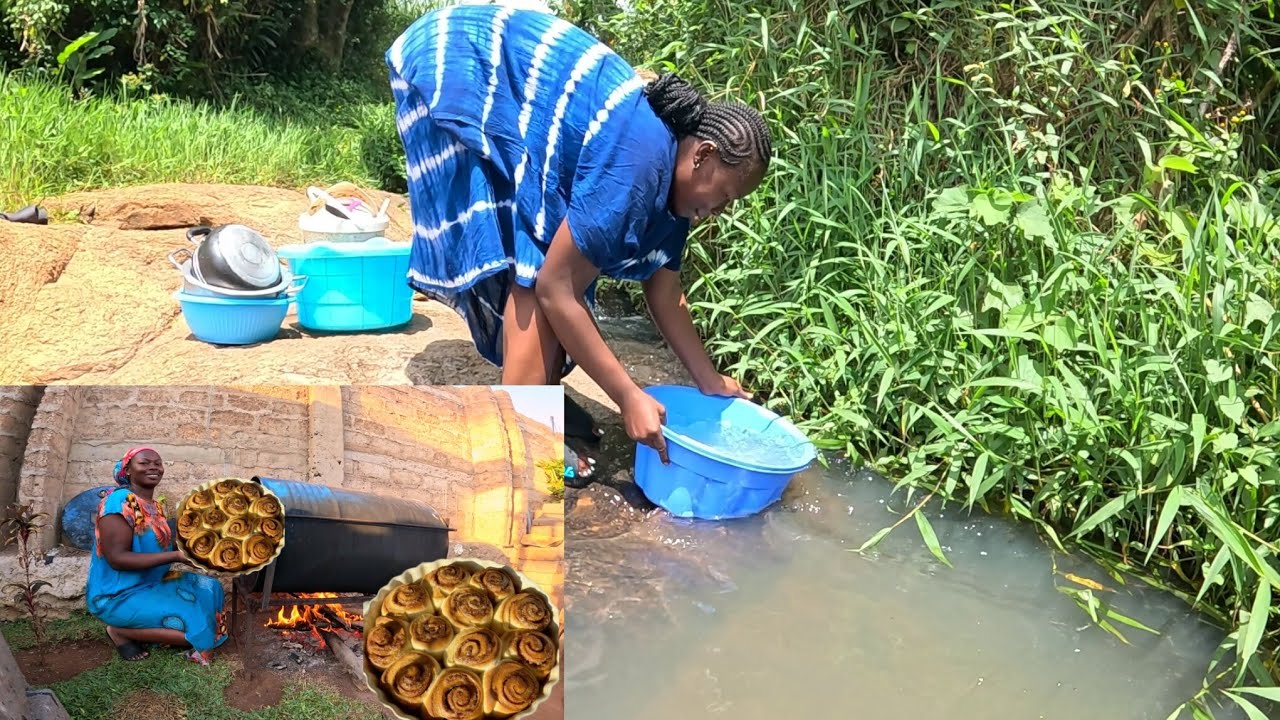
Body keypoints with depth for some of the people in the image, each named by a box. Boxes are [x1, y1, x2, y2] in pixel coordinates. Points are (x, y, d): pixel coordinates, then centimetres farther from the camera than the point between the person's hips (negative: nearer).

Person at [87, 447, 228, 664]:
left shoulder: (156, 507, 9)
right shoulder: (120, 501, -19)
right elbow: (117, 558, -26)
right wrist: (175, 556, -27)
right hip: (118, 596, -9)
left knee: (208, 588, 6)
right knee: (196, 625, -17)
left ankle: (137, 627, 5)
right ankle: (120, 631, -2)